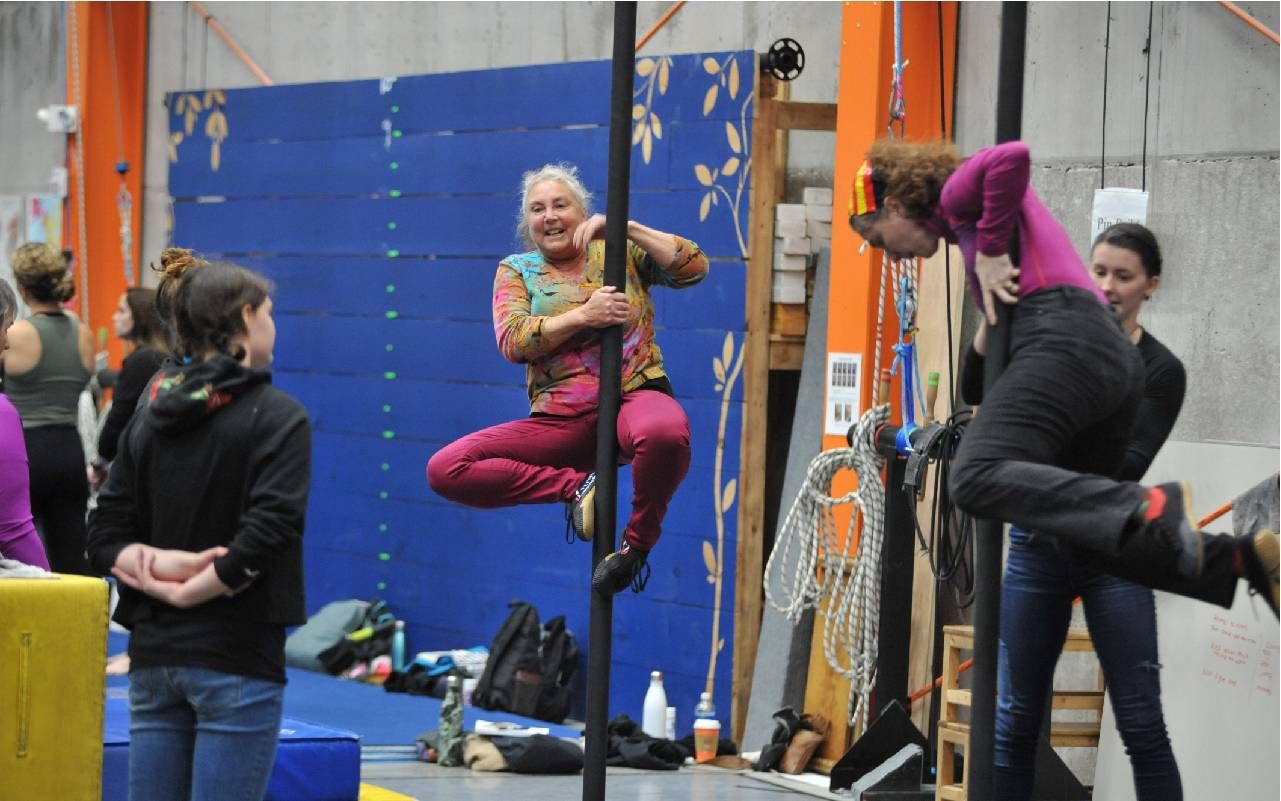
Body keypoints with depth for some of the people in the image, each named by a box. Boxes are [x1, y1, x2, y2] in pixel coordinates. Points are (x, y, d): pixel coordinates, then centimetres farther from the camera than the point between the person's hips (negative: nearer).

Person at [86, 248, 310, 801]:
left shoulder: (151, 415, 11)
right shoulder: (279, 417, -7)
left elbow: (105, 536, 6)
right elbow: (264, 536, -18)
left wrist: (157, 568, -7)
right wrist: (188, 589, -9)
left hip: (153, 657, 6)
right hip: (234, 659, -6)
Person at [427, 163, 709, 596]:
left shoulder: (621, 252, 12)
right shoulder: (517, 270, 13)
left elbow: (694, 267, -2)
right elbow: (512, 341, -3)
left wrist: (625, 228, -8)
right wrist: (584, 316, -15)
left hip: (635, 398, -2)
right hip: (561, 421, 2)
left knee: (665, 432, -43)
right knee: (444, 470, -16)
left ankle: (638, 541, -15)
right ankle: (575, 485, -7)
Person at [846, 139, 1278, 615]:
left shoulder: (956, 191, 7)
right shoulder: (976, 216, 35)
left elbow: (1011, 157, -16)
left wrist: (990, 250, -7)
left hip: (1064, 341, -10)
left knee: (977, 479, -27)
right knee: (1087, 535, 12)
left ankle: (1152, 507, -41)